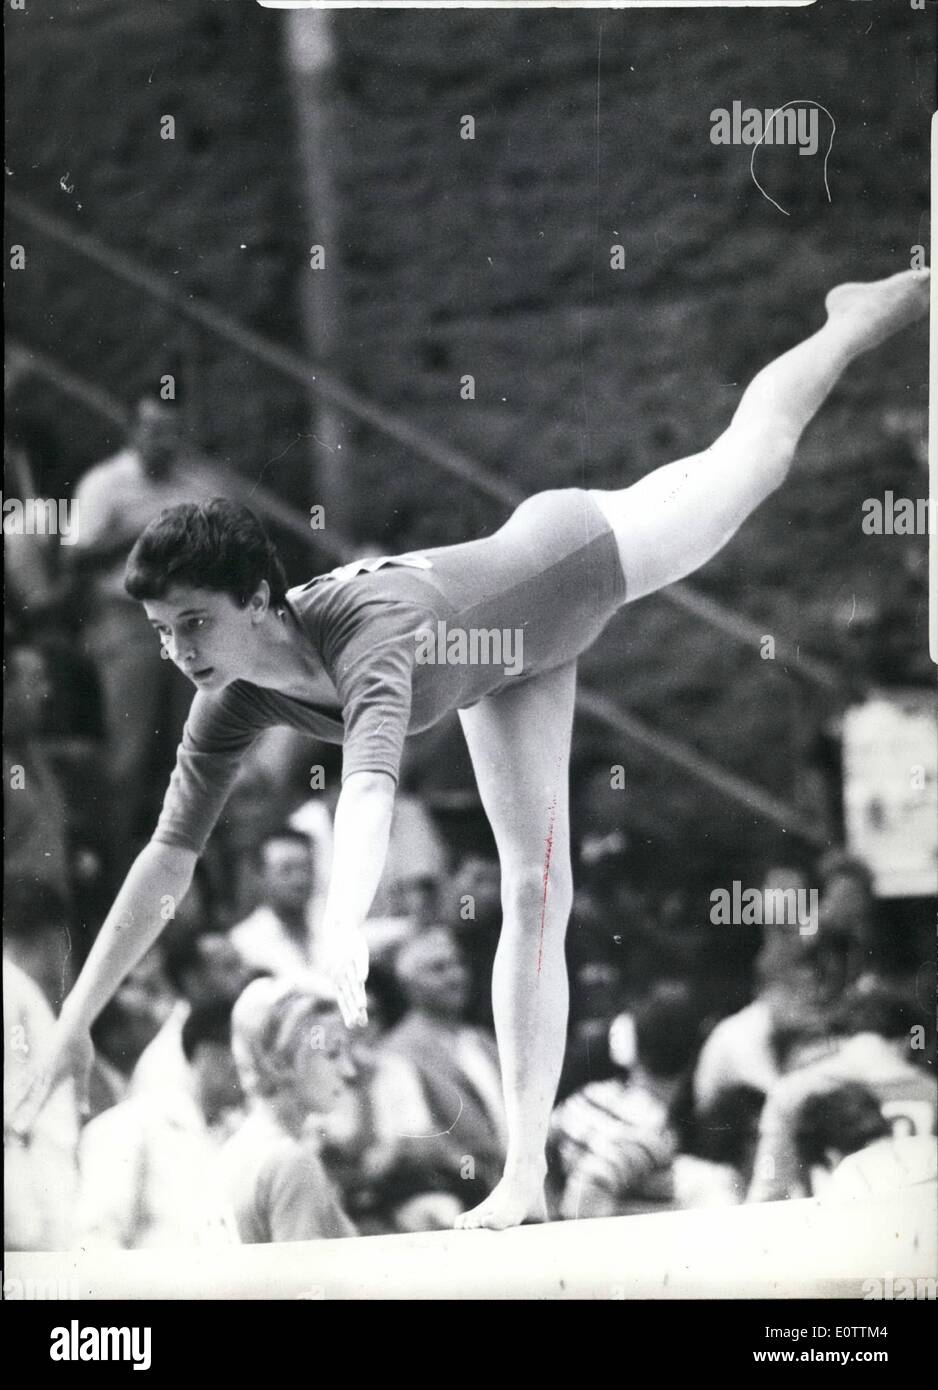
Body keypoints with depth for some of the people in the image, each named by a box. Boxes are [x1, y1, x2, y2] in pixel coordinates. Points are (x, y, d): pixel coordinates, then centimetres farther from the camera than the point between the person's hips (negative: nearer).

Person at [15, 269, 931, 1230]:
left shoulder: (368, 635, -48)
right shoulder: (233, 704, -27)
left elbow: (371, 788, -65)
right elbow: (168, 859, -21)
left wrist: (343, 927, -81)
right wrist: (74, 1024, -24)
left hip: (575, 553, -6)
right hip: (512, 668, 6)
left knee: (752, 454, 21)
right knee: (531, 892, 4)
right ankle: (526, 1170, 4)